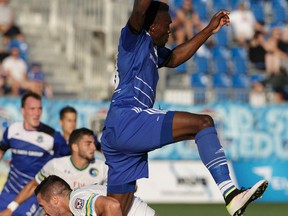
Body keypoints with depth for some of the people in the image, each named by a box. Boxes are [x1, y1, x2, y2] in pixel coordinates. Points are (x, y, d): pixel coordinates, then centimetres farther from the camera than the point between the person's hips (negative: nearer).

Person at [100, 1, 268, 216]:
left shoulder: (152, 49, 28)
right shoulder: (134, 38, 1)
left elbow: (174, 58, 41)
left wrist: (209, 31, 40)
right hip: (126, 119, -11)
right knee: (203, 123, -17)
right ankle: (231, 195, -30)